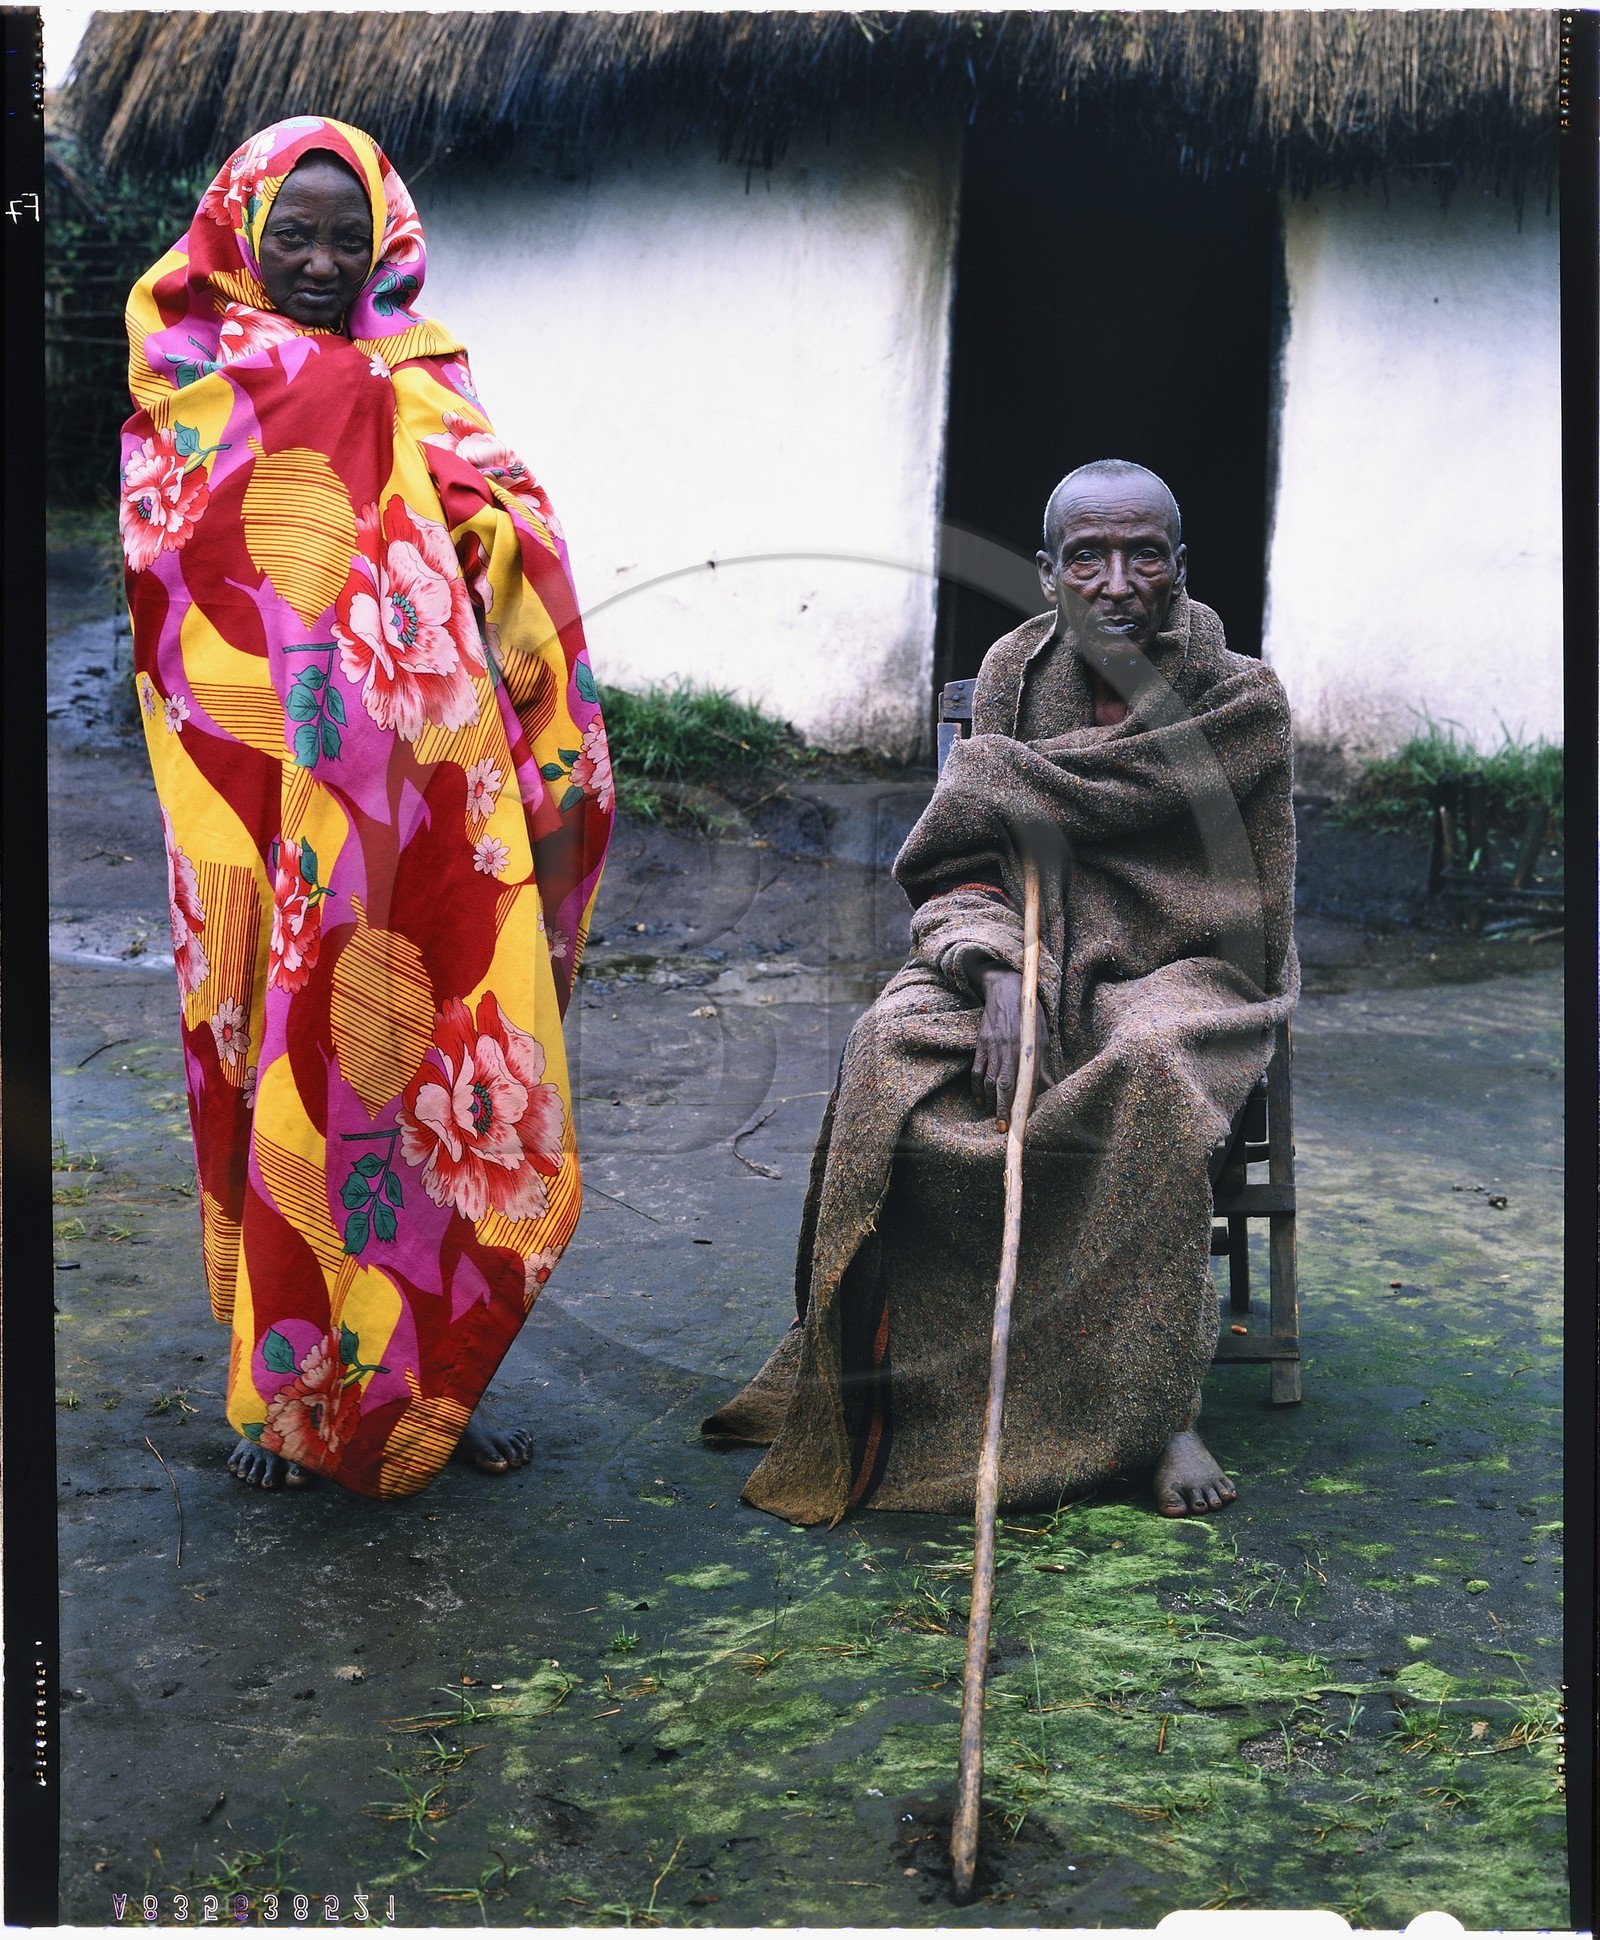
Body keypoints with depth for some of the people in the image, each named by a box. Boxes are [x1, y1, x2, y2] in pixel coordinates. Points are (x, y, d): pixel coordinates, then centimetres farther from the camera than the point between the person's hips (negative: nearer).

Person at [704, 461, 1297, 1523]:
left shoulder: (1243, 699, -7)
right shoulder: (1016, 671, 2)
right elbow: (967, 872, -4)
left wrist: (985, 783, -3)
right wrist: (997, 977, -22)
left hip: (1186, 966, -3)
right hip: (1035, 955, 3)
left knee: (1146, 1073, -38)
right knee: (893, 1048, -28)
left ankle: (1163, 1406, -31)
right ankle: (879, 1377, -21)